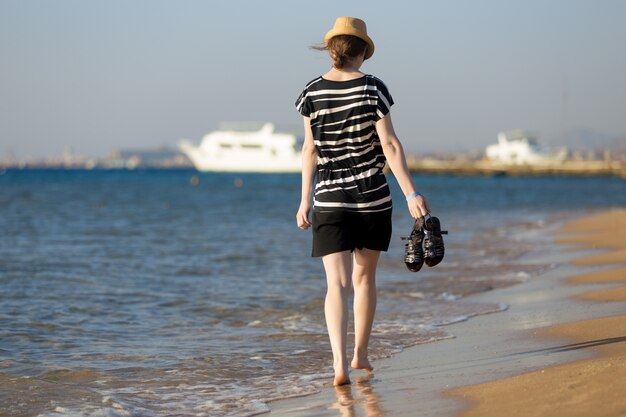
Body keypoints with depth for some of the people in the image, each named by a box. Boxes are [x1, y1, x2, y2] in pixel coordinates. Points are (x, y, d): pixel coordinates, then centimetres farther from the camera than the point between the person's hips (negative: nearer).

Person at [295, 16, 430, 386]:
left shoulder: (313, 92, -1)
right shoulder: (372, 89, -6)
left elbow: (311, 150, 2)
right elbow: (389, 145, -10)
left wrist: (305, 201, 8)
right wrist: (411, 194, -9)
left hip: (329, 200, 0)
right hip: (372, 197, 0)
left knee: (337, 283, -5)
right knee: (365, 277, 17)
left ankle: (340, 361, -23)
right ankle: (361, 354, 27)